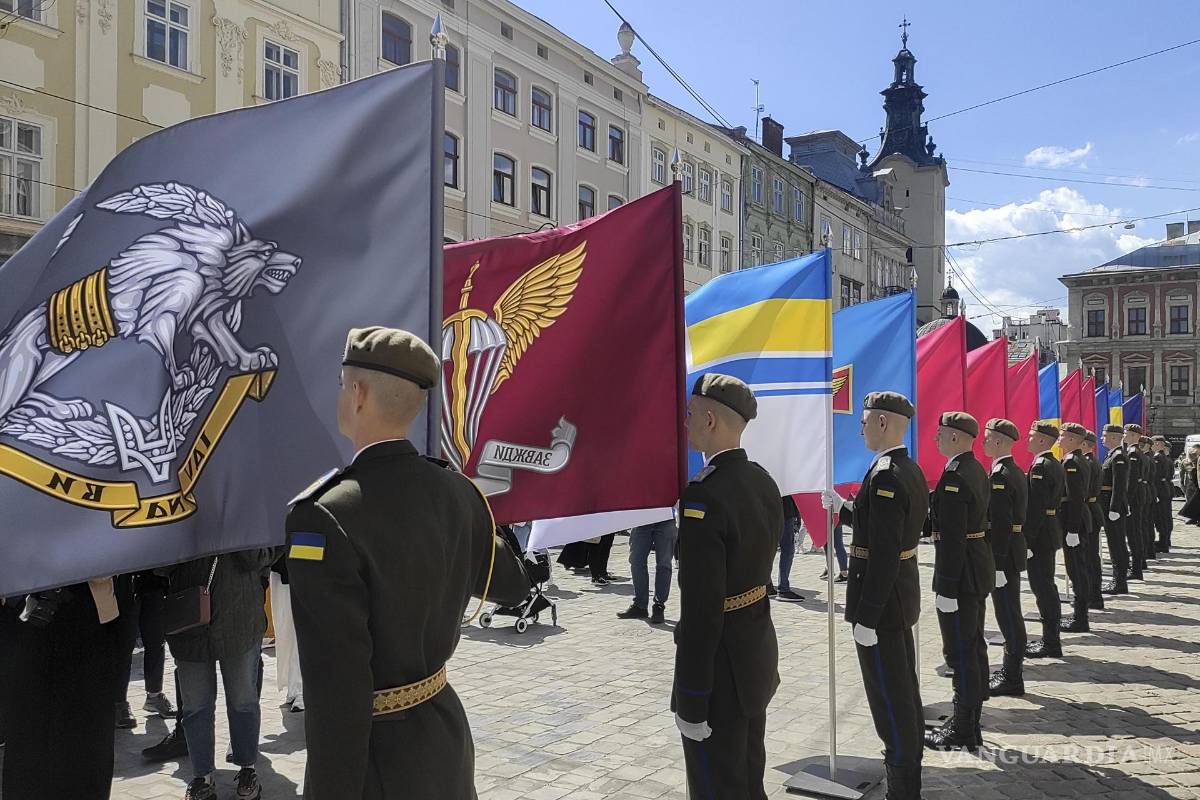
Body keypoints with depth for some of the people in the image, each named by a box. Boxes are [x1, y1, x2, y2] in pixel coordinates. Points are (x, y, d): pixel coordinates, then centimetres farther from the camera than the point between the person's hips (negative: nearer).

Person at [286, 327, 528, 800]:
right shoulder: (457, 492, -5)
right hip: (445, 732, 6)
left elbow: (337, 688, -25)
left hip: (377, 755, -6)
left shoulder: (325, 517, -25)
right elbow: (511, 586, 13)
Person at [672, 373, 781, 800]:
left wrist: (691, 700, -18)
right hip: (759, 653, 9)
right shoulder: (764, 481, 3)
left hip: (721, 667, -9)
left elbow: (701, 610, -25)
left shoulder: (704, 497, -25)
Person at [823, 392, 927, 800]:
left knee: (889, 694, 1)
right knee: (905, 686, 21)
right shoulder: (911, 470, 8)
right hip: (903, 590, 10)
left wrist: (865, 619, -22)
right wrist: (846, 507, 17)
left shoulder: (885, 476, -23)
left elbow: (884, 555, -26)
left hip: (882, 596, -10)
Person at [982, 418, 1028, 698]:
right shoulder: (1015, 471, 12)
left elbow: (1000, 525, -23)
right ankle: (1013, 665, 30)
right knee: (1010, 613, 18)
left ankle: (1012, 679, 5)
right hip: (1013, 553, 10)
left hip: (1003, 555, -10)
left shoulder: (1000, 476, -19)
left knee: (1008, 614, -2)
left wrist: (996, 564, -21)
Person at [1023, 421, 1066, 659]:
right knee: (1046, 586, 16)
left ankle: (1050, 644, 1)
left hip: (1039, 536, -10)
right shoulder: (1055, 465, 13)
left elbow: (1036, 507, -23)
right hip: (1051, 533, 10)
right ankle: (1051, 639, 24)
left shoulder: (1040, 467, -18)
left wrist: (1027, 539, -21)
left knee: (1042, 587, -4)